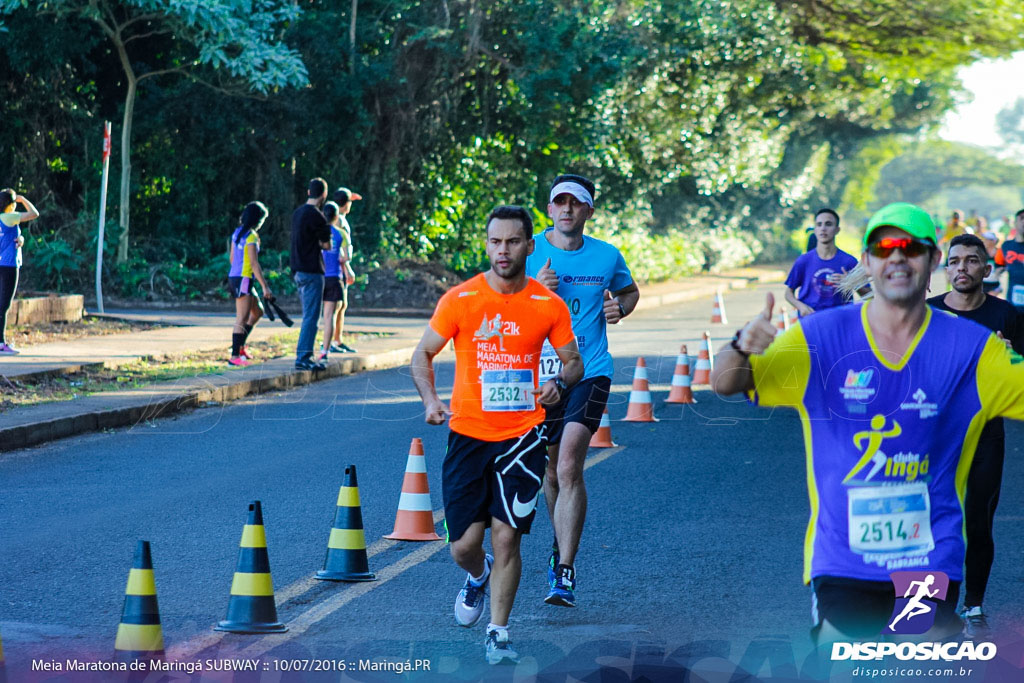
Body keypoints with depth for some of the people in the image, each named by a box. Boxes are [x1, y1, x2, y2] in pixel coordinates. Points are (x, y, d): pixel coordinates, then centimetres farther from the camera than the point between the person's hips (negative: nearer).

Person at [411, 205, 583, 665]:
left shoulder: (549, 306, -1)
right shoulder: (459, 299, -4)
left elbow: (573, 362, 10)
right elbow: (423, 354, 5)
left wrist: (559, 383, -13)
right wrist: (430, 400, -13)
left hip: (521, 436, 0)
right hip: (468, 434, 0)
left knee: (506, 538, -6)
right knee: (464, 545, 1)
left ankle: (498, 633, 10)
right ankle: (478, 577, 38)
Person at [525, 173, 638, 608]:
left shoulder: (607, 257, 3)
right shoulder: (529, 253, 1)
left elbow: (630, 291, 23)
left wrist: (619, 308, 0)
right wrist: (534, 289, -16)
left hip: (589, 373, -2)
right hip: (538, 372, 2)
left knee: (569, 467, -17)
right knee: (550, 471, 14)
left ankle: (565, 572, -17)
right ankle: (561, 543, 42)